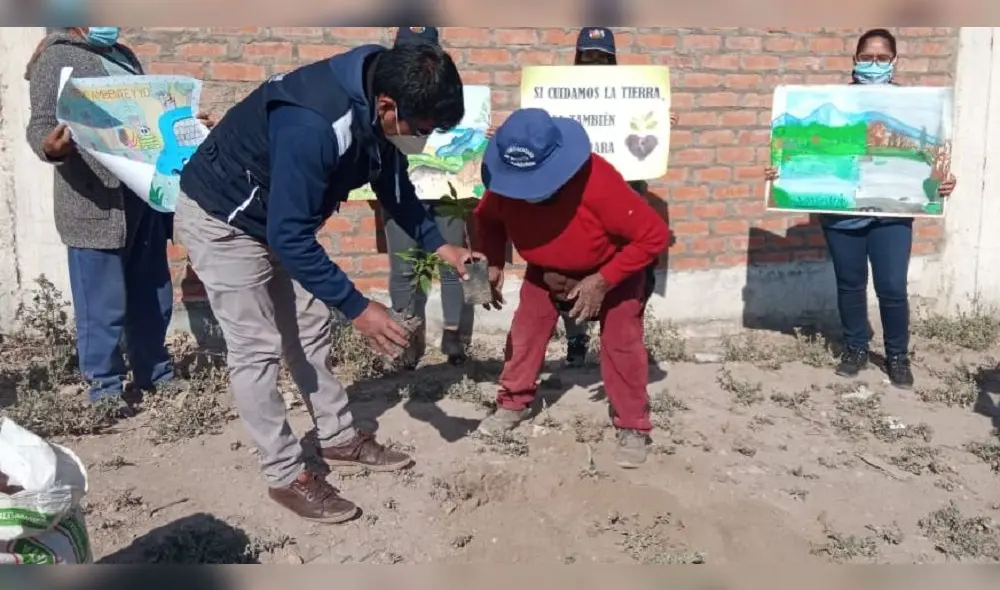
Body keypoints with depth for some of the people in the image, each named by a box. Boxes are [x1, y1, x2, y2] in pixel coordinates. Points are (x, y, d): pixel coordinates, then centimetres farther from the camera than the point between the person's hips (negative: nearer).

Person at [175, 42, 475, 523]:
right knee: (257, 348, -6)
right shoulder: (314, 125, -40)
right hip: (220, 220, -8)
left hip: (280, 219, 8)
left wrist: (439, 244, -2)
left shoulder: (378, 106, -12)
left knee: (310, 330, 12)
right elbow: (290, 237, -36)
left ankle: (339, 440, 26)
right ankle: (285, 476, 6)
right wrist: (357, 307, -33)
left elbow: (393, 184, 5)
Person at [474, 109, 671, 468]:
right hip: (546, 270, 4)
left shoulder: (598, 183, -41)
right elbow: (487, 220, -2)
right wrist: (493, 264, -17)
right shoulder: (504, 186, -26)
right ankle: (513, 403, 21)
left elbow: (654, 235, -34)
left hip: (614, 268, -4)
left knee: (621, 343, -7)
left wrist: (602, 281, -32)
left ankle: (633, 428, 7)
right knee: (526, 328, 1)